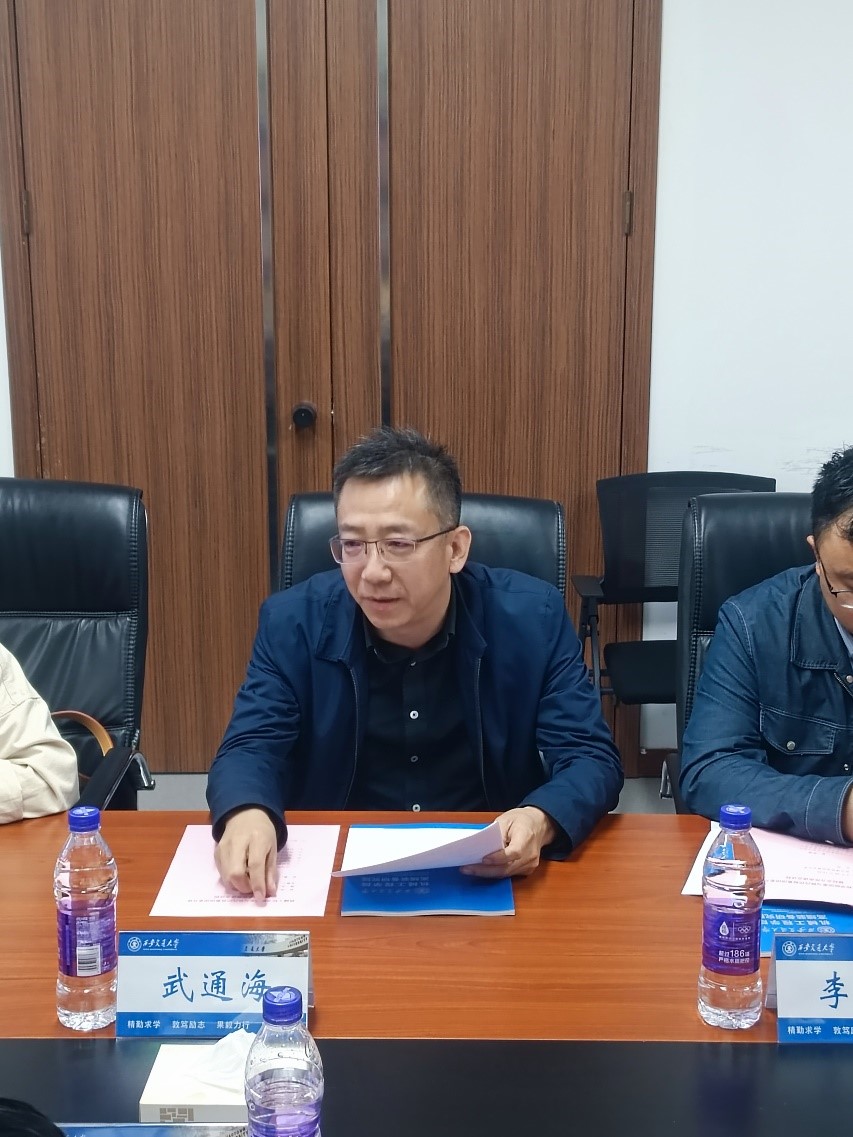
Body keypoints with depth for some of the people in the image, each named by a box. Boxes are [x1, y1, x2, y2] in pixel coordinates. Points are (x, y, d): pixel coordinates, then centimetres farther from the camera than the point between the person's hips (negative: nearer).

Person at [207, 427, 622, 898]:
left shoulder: (533, 617, -8)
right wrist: (247, 815, -30)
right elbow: (250, 749, -5)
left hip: (492, 875, 0)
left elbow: (591, 758, -9)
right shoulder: (294, 621, -6)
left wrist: (540, 822, -32)